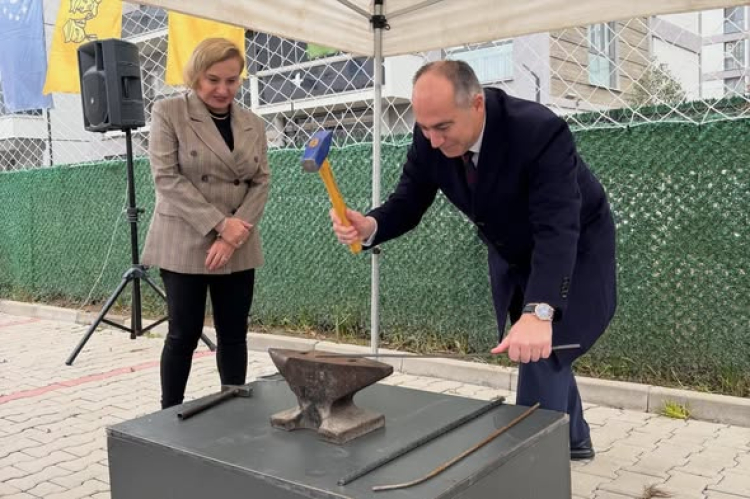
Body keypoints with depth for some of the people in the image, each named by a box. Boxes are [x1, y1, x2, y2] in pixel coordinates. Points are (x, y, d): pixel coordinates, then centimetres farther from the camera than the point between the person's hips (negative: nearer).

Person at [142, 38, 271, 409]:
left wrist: (233, 236, -10)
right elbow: (166, 177, -10)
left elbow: (261, 182, 4)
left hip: (238, 248, 4)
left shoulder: (253, 124, 10)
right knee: (184, 334, 3)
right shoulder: (168, 113, -2)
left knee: (234, 335, 7)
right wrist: (219, 224, -16)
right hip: (184, 244, -3)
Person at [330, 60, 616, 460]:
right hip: (510, 251, 6)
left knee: (541, 351, -17)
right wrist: (370, 226, -39)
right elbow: (407, 204, -15)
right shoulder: (430, 138, -22)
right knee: (527, 350, 17)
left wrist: (538, 312, -59)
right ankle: (573, 438, 38)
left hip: (574, 247, -6)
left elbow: (558, 230, -46)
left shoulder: (540, 132, -38)